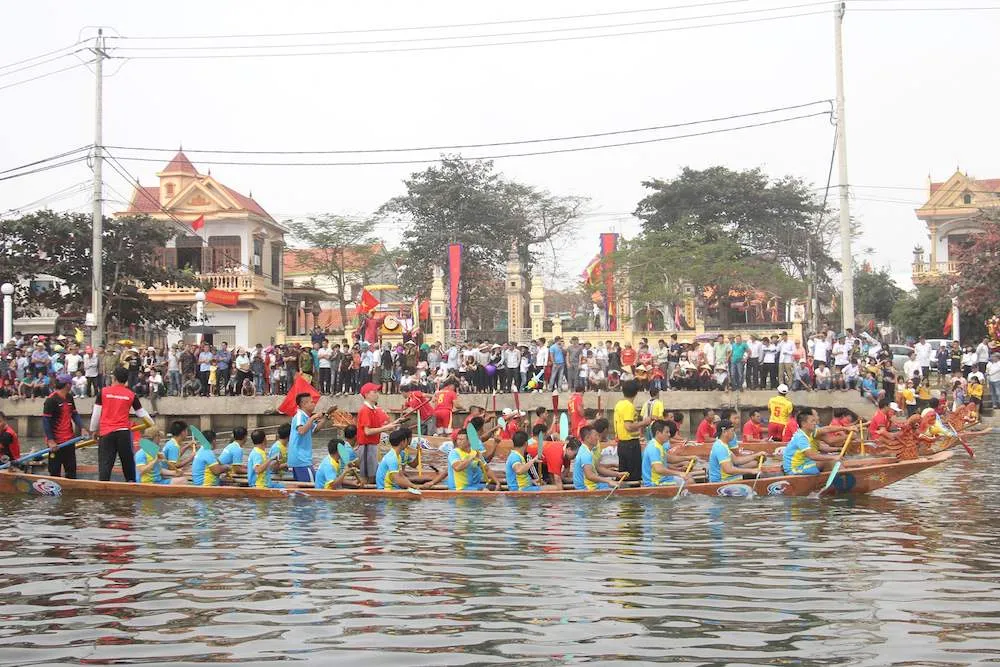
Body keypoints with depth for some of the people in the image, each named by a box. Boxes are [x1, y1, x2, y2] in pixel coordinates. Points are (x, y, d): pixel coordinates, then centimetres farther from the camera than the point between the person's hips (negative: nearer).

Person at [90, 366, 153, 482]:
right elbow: (142, 414, 14)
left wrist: (94, 430, 14)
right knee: (128, 461, 14)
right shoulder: (131, 395, 6)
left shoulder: (103, 392, 2)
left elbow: (96, 414, 3)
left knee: (105, 463, -3)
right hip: (124, 432, 1)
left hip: (106, 432, -1)